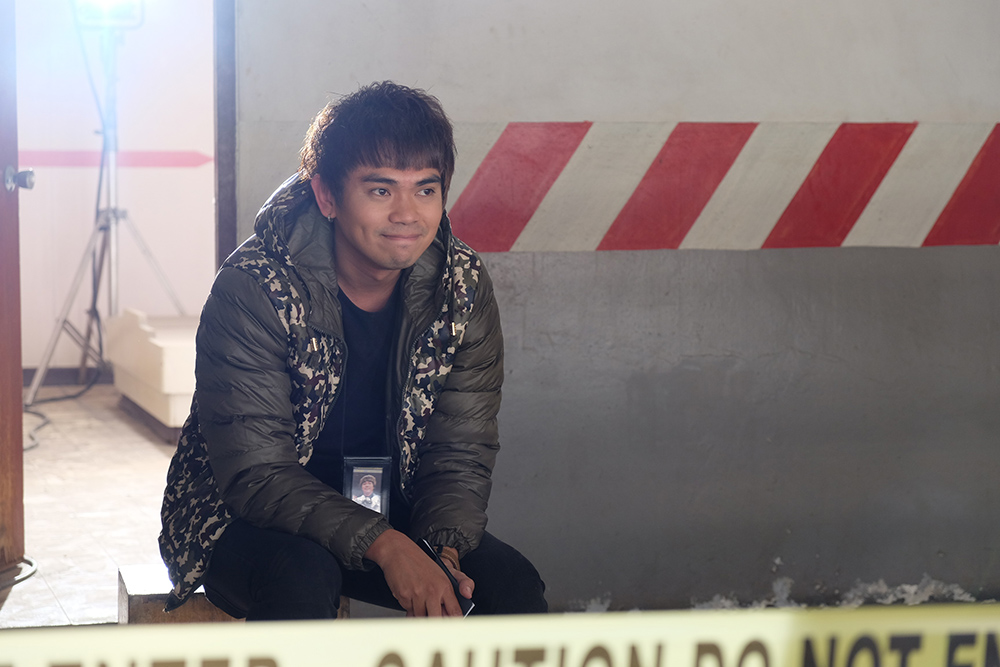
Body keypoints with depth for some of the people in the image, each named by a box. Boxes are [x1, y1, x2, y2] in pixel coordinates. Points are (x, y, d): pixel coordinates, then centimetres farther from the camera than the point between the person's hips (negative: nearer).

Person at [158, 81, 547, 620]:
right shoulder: (252, 288, -21)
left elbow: (460, 453, -5)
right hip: (246, 520, -4)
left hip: (390, 512, 4)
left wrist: (444, 548, -27)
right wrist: (384, 546, -37)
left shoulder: (464, 286, -8)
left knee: (514, 586, -19)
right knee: (303, 577, -36)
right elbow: (255, 473, -24)